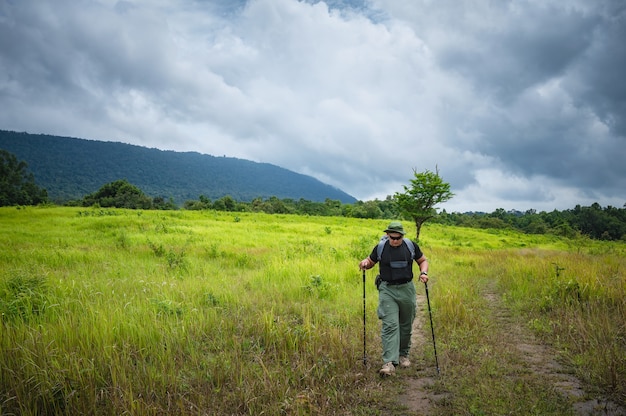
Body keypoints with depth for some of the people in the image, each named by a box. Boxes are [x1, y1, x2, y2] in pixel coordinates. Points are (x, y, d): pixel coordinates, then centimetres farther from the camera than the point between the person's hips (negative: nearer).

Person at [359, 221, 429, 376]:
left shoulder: (411, 246, -1)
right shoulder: (380, 247, -4)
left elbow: (423, 260, 12)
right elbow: (370, 262, 11)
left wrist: (424, 273, -7)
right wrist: (365, 262, -12)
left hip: (407, 289, 2)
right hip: (387, 290, -2)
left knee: (406, 325, 14)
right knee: (390, 325, -12)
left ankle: (403, 354, 34)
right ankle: (389, 362, -15)